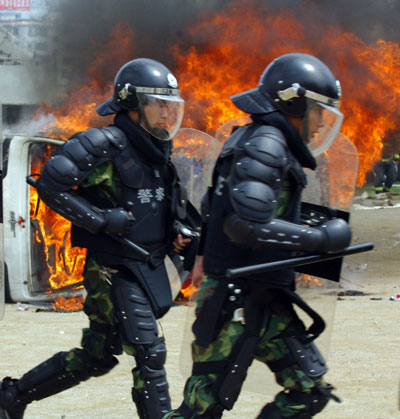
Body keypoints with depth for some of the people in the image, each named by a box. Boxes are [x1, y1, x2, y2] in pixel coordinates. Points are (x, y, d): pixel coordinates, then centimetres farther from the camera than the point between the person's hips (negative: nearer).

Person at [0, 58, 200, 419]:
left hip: (148, 268, 8)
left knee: (96, 357, 14)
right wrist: (101, 220, -21)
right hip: (115, 271, -8)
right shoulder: (105, 146, -16)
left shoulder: (159, 152, 10)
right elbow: (50, 185, -18)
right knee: (150, 353, -12)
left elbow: (175, 203, 26)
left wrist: (181, 231, 5)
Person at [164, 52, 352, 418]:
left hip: (266, 302, 10)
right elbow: (248, 225, -26)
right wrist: (322, 239, -18)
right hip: (235, 302, -10)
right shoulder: (265, 144, -16)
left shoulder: (272, 143, 15)